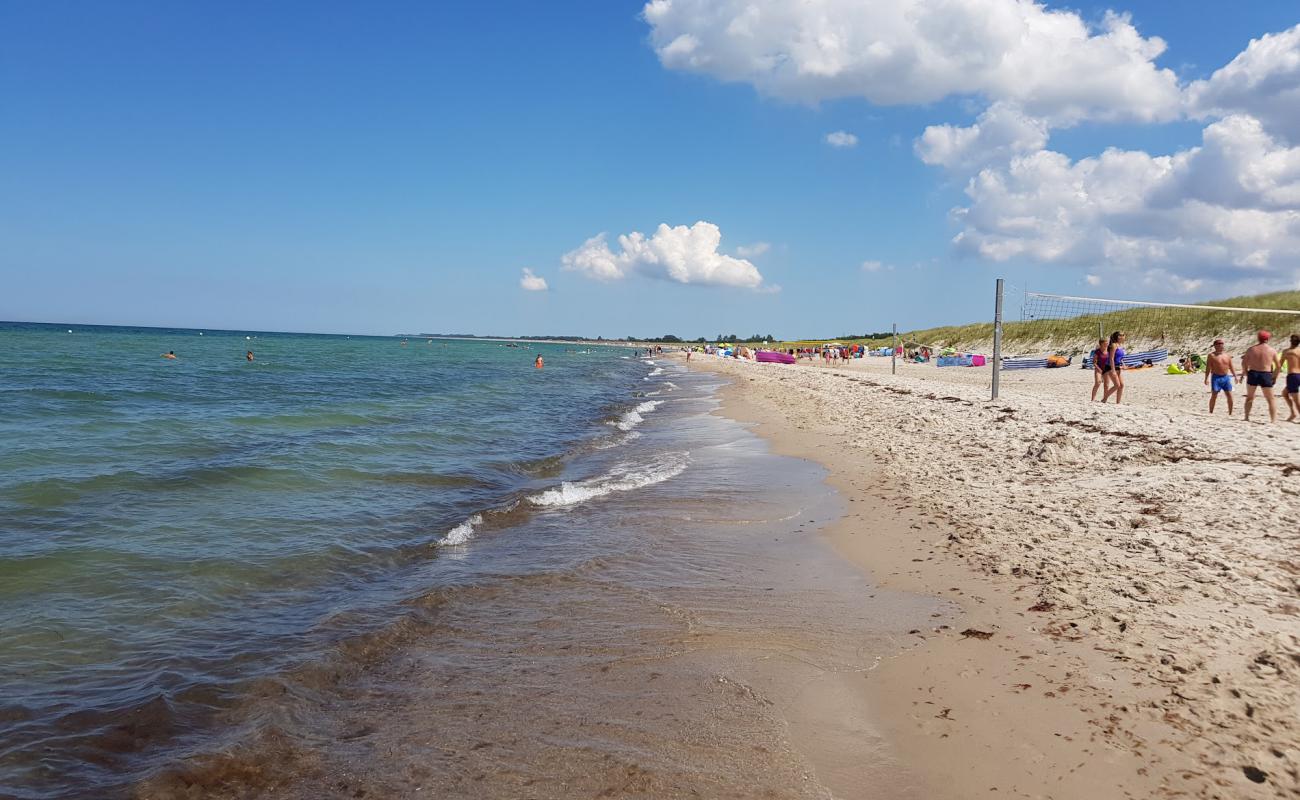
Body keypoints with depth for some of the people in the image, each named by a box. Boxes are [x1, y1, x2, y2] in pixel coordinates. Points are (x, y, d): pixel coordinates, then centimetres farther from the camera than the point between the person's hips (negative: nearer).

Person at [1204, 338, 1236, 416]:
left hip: (1226, 377, 4)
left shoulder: (1227, 355, 12)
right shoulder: (1211, 356, -2)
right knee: (1214, 396, -7)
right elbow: (1208, 368, -6)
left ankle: (1230, 413, 9)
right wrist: (1206, 378, -13)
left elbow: (1231, 367, 17)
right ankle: (1211, 413, 0)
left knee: (1229, 396, 1)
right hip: (1216, 377, -4)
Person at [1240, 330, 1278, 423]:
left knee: (1249, 397, 19)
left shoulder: (1251, 349, 3)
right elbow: (1278, 366, 3)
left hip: (1253, 374, 2)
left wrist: (1246, 374, 12)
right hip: (1266, 375, -1)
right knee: (1270, 399, 6)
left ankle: (1246, 417, 19)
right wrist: (1275, 377, 13)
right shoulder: (1272, 351, 1)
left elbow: (1244, 363, 2)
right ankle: (1273, 419, -1)